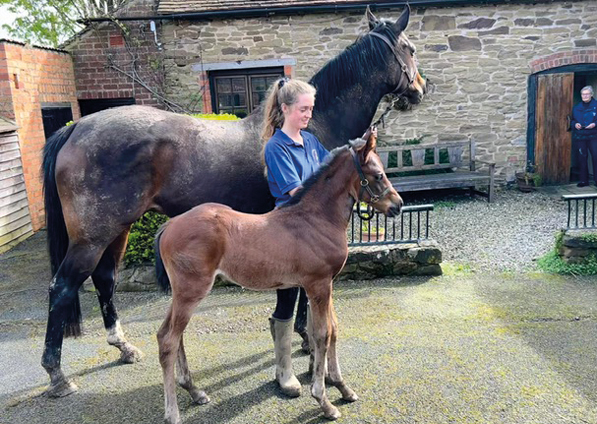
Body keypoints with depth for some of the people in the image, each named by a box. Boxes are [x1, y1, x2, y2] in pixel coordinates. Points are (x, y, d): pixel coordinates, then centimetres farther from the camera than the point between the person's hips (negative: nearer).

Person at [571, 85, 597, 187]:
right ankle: (584, 180, 14)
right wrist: (575, 124, -3)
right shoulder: (576, 108, 13)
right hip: (580, 136, 3)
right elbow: (572, 121, 18)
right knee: (582, 158, 6)